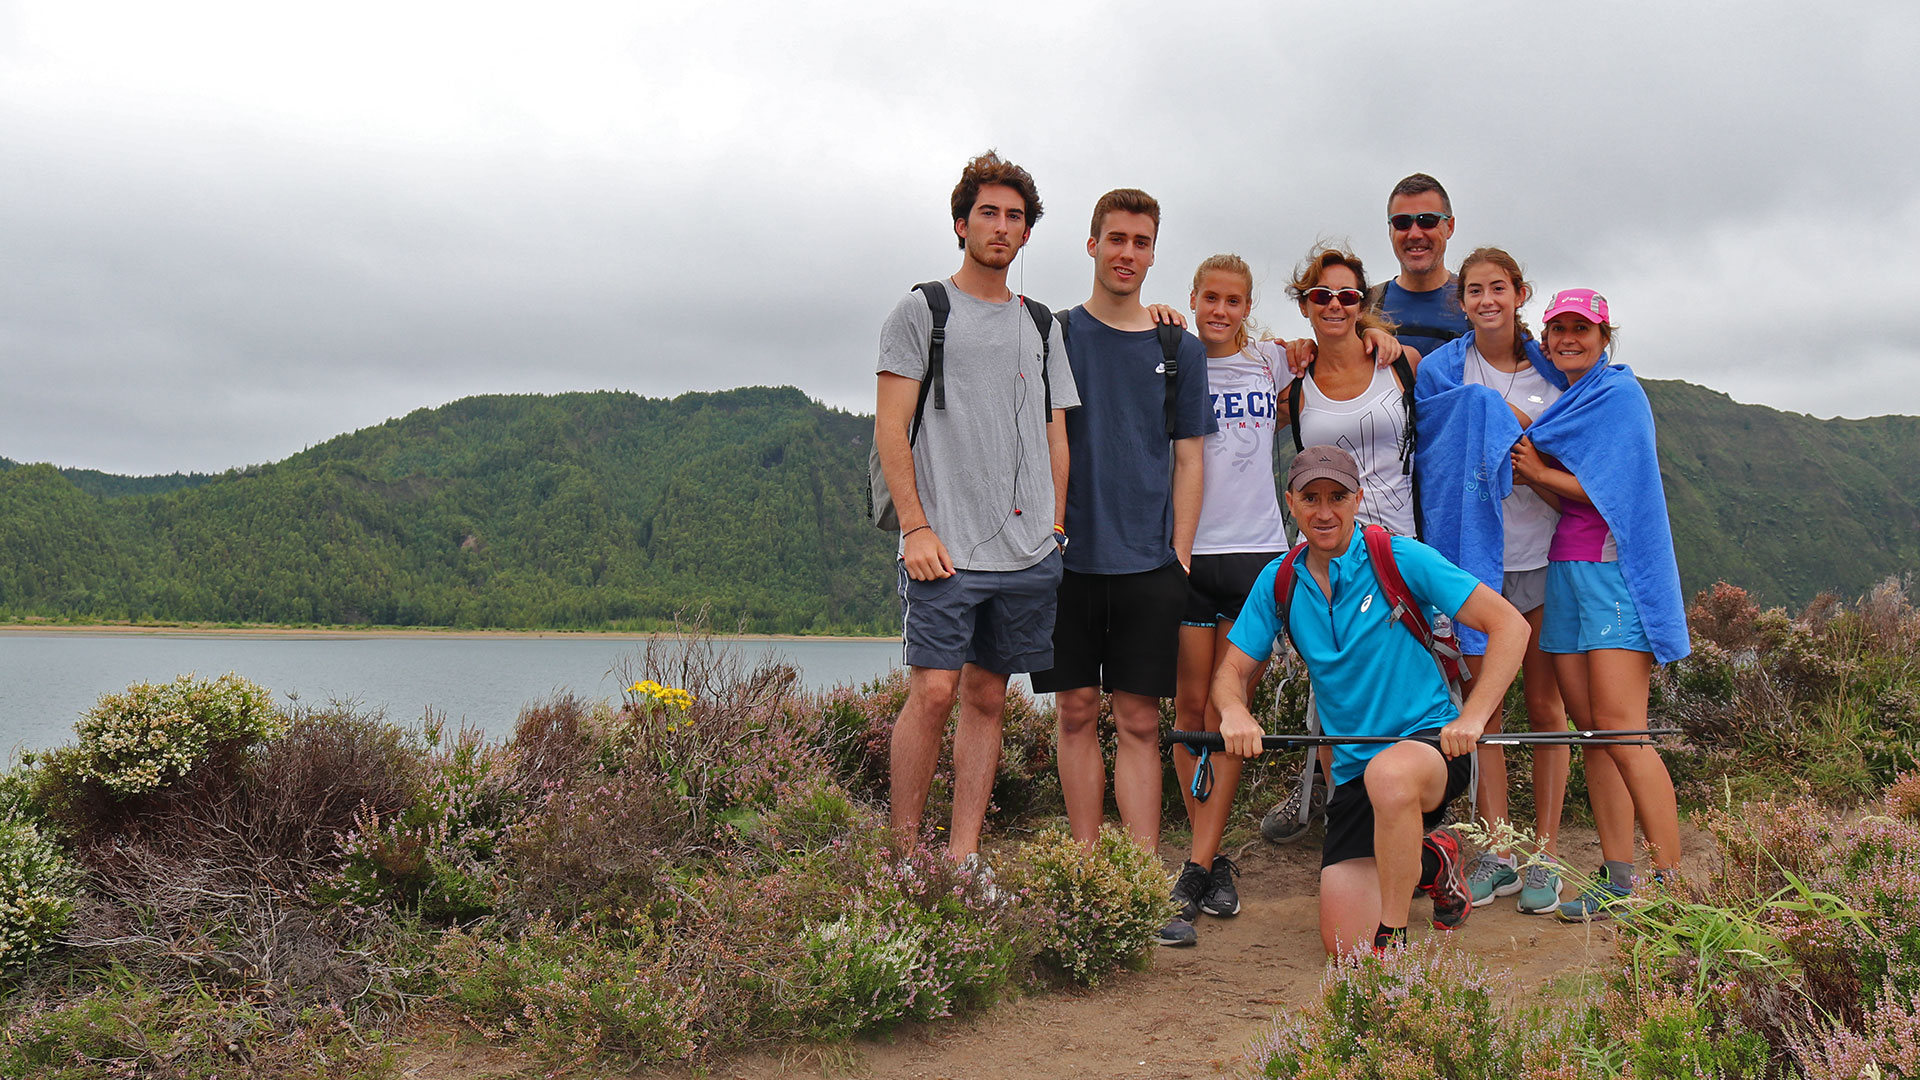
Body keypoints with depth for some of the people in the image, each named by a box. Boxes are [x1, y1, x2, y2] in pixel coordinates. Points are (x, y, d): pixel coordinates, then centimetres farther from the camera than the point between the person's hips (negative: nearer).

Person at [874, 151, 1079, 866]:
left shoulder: (1041, 326, 18)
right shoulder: (921, 311, 5)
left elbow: (1055, 436, 19)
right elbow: (891, 428, -2)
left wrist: (1055, 525, 9)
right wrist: (915, 526, -10)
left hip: (1028, 551, 5)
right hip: (945, 545, -4)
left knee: (987, 695, 6)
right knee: (934, 690, -10)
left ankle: (964, 856, 13)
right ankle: (904, 856, 1)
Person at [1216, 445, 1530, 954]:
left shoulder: (1403, 560, -10)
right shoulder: (1278, 582, 4)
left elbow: (1510, 626, -10)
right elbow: (1232, 669, 7)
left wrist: (1472, 717, -21)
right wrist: (1235, 711, -17)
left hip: (1430, 744, -4)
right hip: (1352, 771, 5)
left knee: (1388, 774, -42)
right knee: (1345, 944, -4)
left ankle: (1394, 943, -20)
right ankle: (1430, 861, 27)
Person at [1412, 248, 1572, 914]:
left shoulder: (1552, 368, 8)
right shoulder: (1441, 371, 4)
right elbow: (1437, 461, 1)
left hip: (1542, 556, 1)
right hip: (1472, 554, -1)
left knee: (1545, 707, 3)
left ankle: (1544, 856, 10)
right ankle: (1495, 853, 9)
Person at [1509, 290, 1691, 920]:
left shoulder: (1619, 393, -2)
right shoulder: (1564, 401, 22)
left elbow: (1609, 492, -11)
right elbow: (1566, 497, 15)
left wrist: (1537, 471, -2)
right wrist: (1530, 471, -3)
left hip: (1612, 569, -8)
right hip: (1563, 570, 8)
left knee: (1619, 729, -15)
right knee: (1589, 729, 2)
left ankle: (1672, 883, -12)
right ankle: (1618, 880, 3)